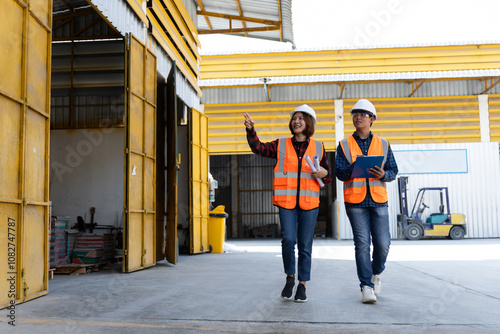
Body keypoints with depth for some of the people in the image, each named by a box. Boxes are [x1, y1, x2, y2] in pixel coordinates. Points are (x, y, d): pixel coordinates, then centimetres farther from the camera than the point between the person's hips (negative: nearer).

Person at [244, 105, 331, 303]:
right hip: (287, 201, -1)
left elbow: (328, 174, 17)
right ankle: (290, 277, 13)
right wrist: (251, 130, -17)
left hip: (309, 202, 1)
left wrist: (324, 173, -6)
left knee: (305, 245, 3)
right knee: (288, 239, -12)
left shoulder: (318, 147, 10)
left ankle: (302, 285, 15)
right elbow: (259, 148, -3)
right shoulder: (281, 145, 9)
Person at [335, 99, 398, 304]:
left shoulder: (383, 144, 12)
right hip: (355, 200, -1)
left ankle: (376, 273, 27)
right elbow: (339, 173, 1)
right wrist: (354, 167, -18)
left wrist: (383, 174, -12)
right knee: (362, 243, -5)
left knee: (383, 243, -2)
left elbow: (393, 170, 10)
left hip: (378, 199, 2)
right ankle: (366, 286, 2)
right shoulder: (344, 145, 8)